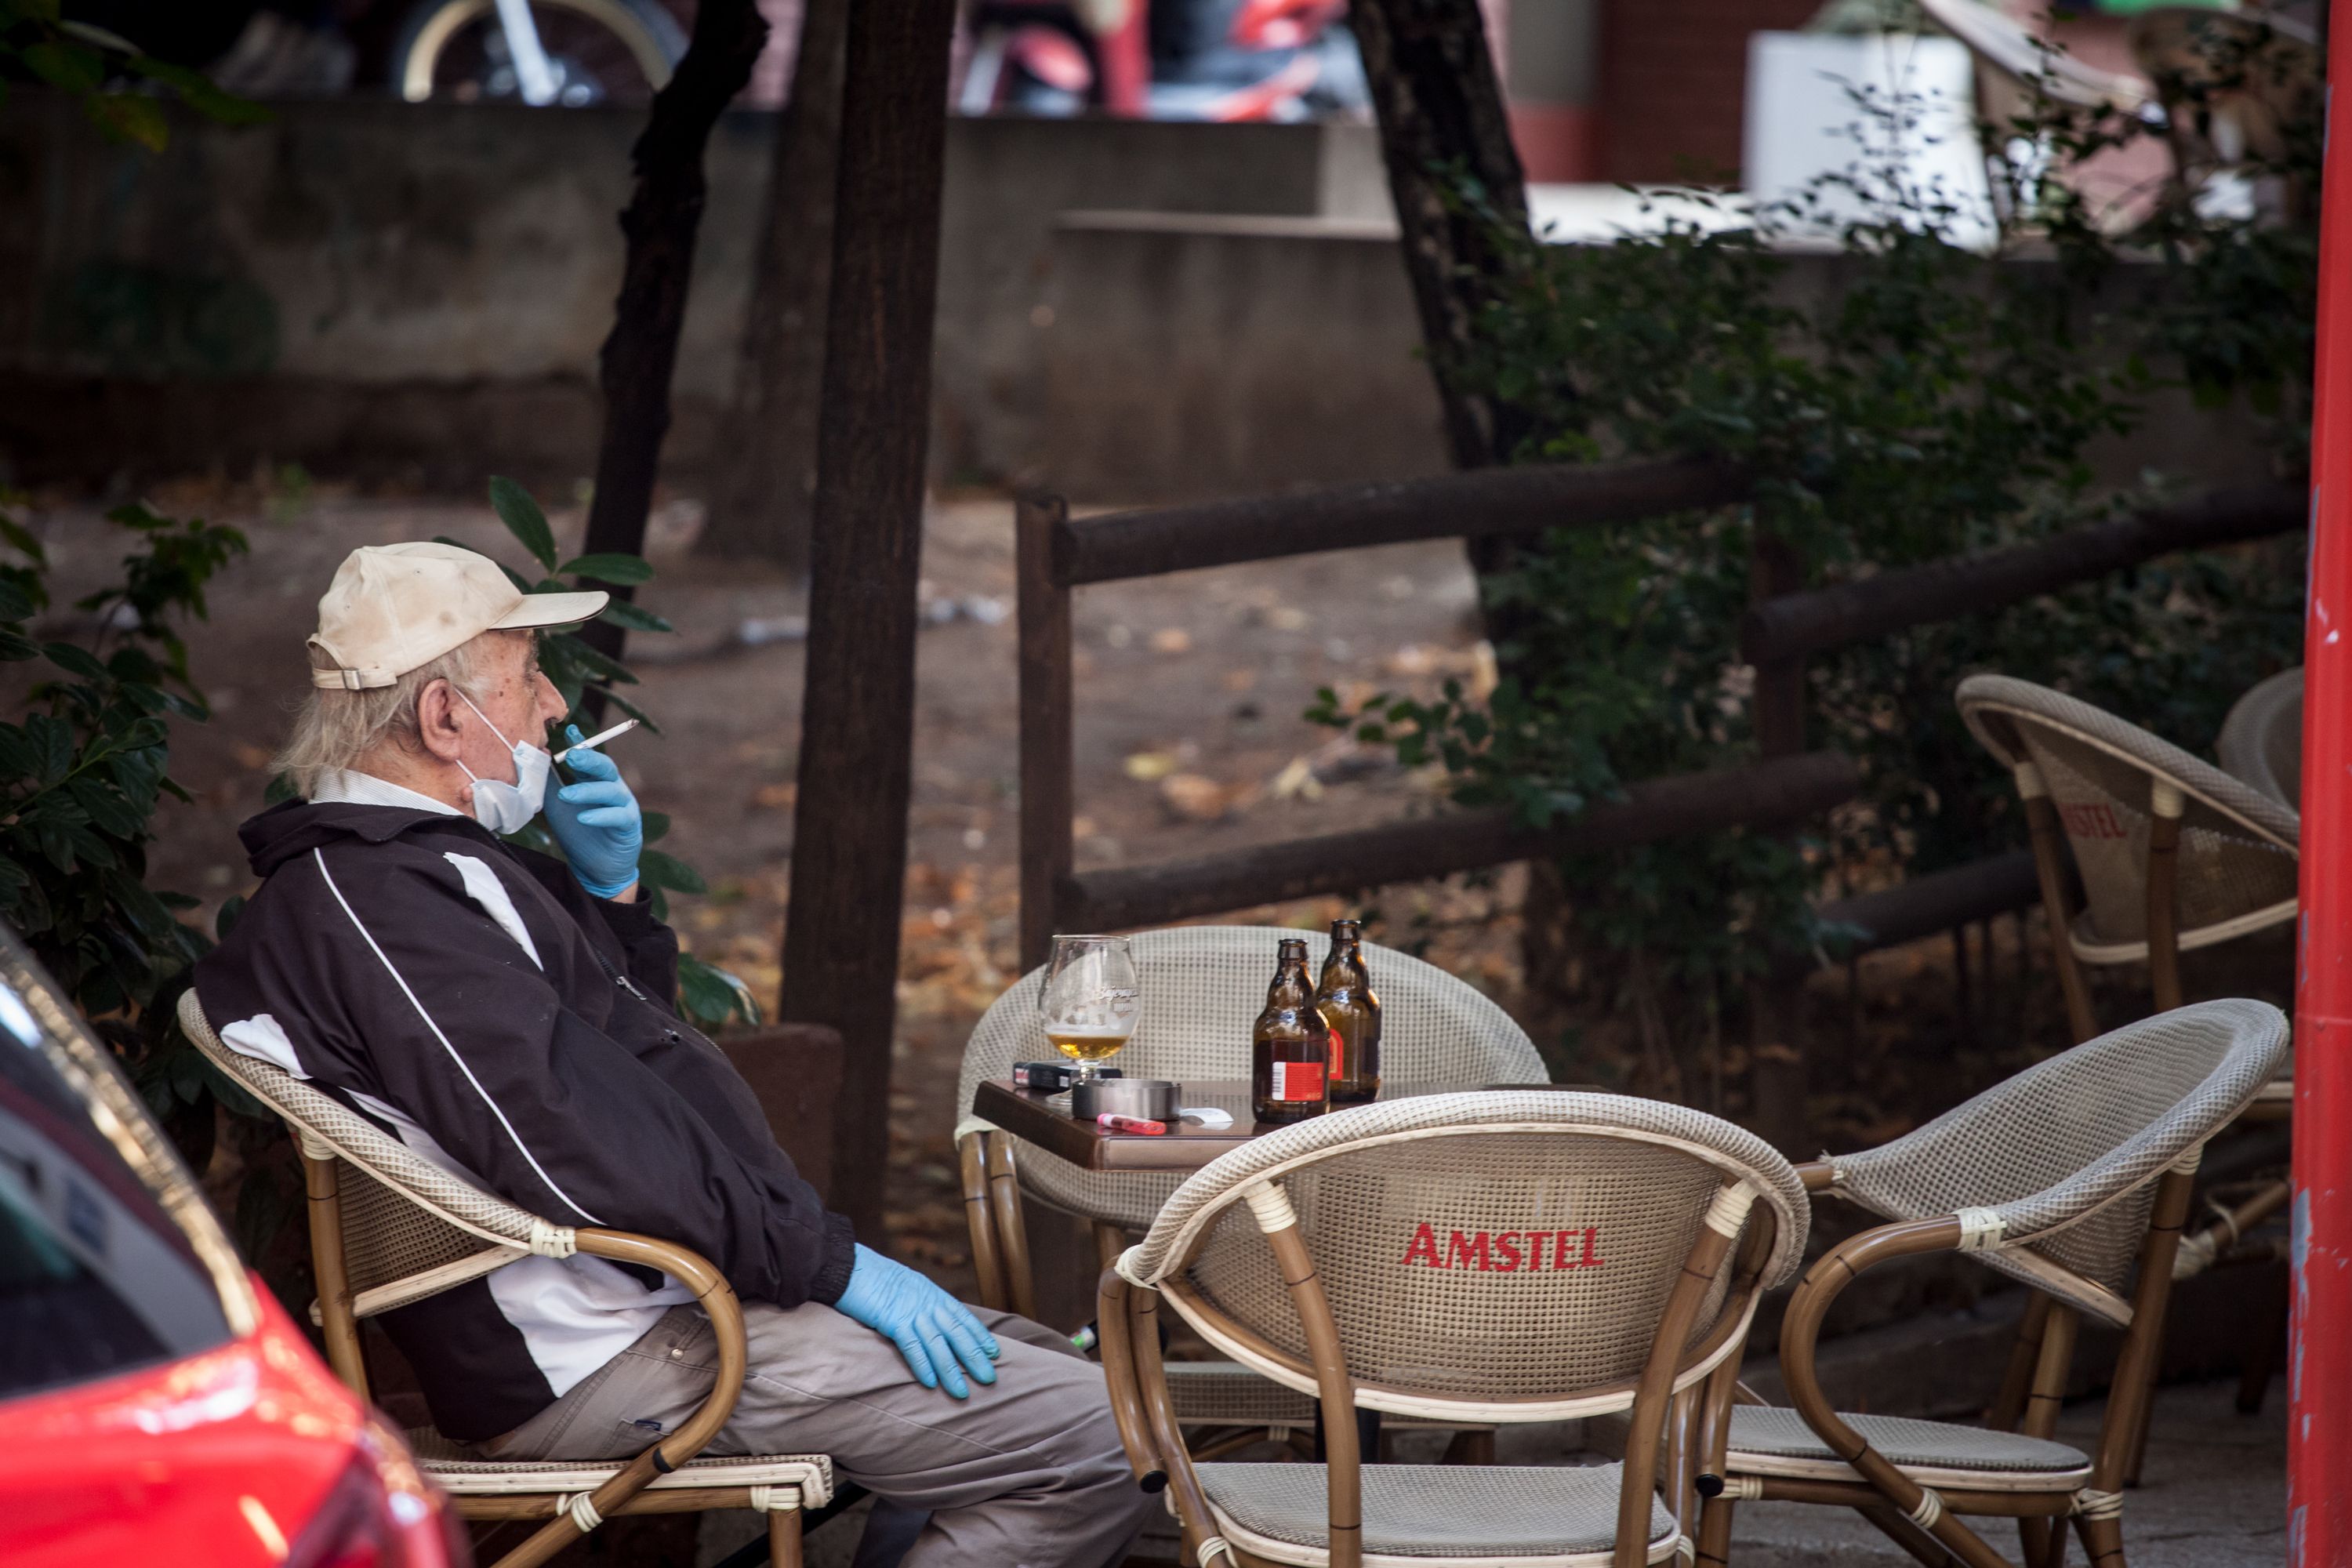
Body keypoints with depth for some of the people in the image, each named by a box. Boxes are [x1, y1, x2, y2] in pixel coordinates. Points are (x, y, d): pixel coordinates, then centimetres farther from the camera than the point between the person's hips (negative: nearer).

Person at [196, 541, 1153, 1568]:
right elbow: (572, 1149, -26)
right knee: (1102, 1447, -16)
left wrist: (609, 893, 9)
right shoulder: (372, 898, -19)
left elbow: (628, 1049, 28)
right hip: (611, 1358, -11)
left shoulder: (419, 866, 16)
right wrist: (834, 1266, -21)